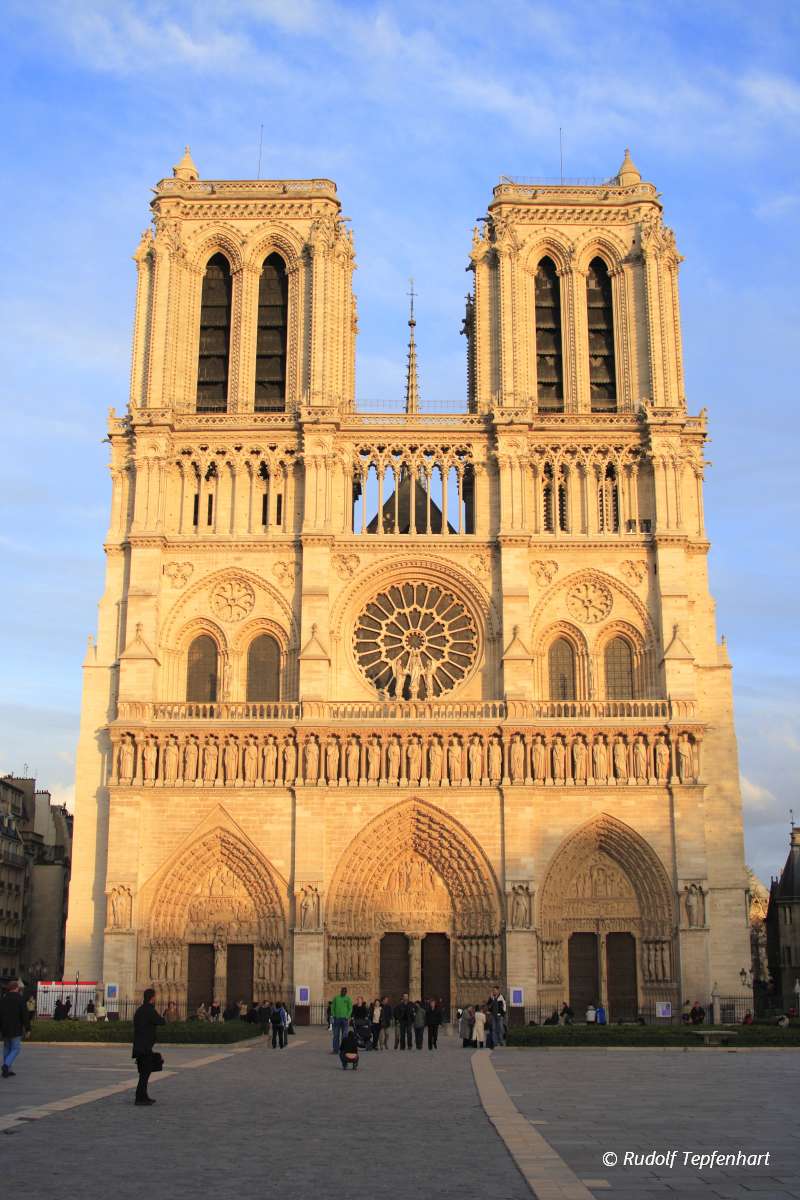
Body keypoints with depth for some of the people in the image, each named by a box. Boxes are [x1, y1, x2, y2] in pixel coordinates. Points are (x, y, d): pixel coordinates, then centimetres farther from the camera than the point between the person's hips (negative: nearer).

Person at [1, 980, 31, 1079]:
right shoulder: (20, 999, -10)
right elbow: (25, 1015, -12)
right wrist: (27, 1028, -4)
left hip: (4, 1029, 6)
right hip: (16, 1030, -6)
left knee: (7, 1048, 14)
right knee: (16, 1048, 1)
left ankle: (7, 1070, 14)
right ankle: (6, 1065, -18)